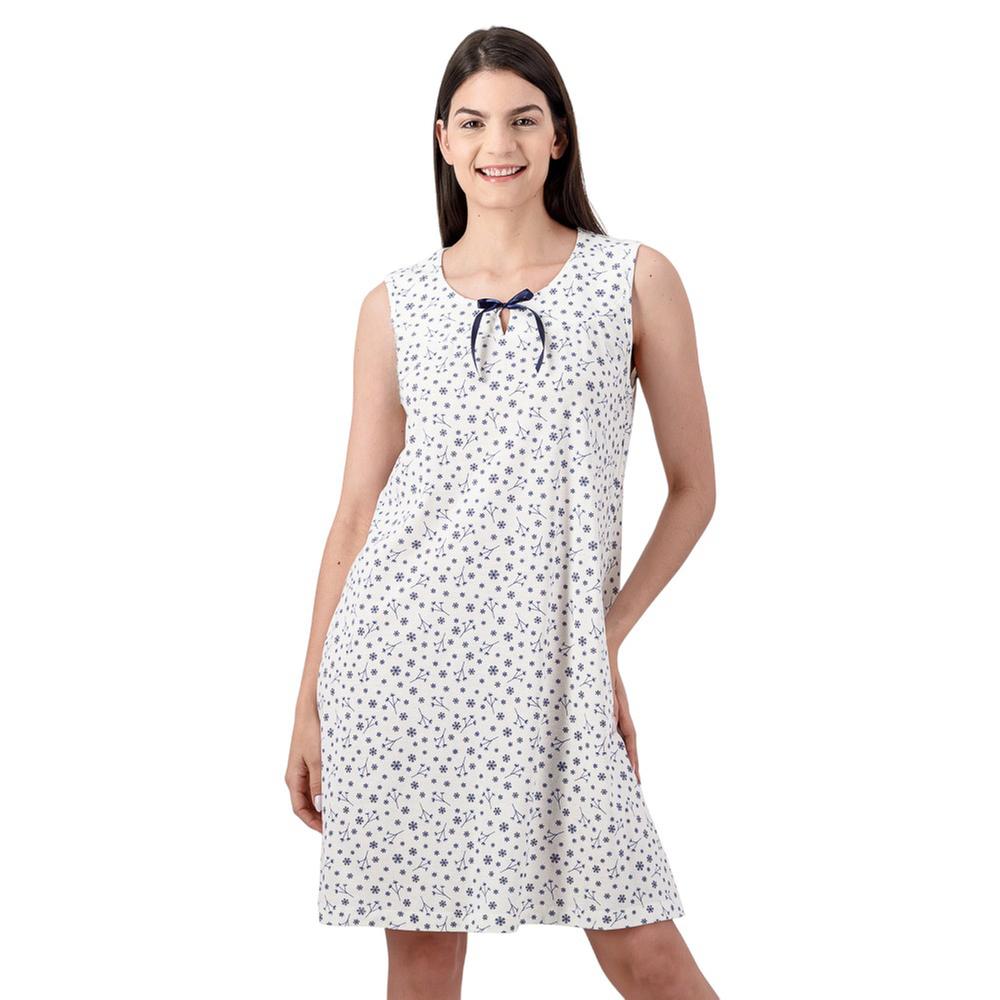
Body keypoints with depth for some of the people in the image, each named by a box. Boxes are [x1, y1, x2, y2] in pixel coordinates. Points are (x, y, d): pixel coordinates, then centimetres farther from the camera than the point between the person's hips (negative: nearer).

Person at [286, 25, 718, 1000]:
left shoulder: (637, 279, 3)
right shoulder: (395, 304, 8)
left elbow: (693, 489, 8)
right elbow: (356, 512, 10)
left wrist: (607, 634, 2)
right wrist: (308, 702, 9)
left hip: (549, 663, -1)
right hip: (399, 652, 1)